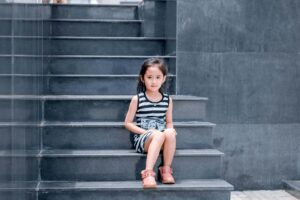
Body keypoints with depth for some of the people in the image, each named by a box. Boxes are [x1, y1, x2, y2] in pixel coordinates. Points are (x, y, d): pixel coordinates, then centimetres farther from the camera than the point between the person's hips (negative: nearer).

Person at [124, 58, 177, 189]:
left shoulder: (167, 100, 9)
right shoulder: (137, 99, 0)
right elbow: (128, 123, 2)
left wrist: (169, 129, -7)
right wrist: (147, 132, -11)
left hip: (161, 139, 3)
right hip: (142, 138, -3)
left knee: (170, 133, -32)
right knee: (159, 135, -36)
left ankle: (166, 170, -20)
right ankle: (148, 173, -40)